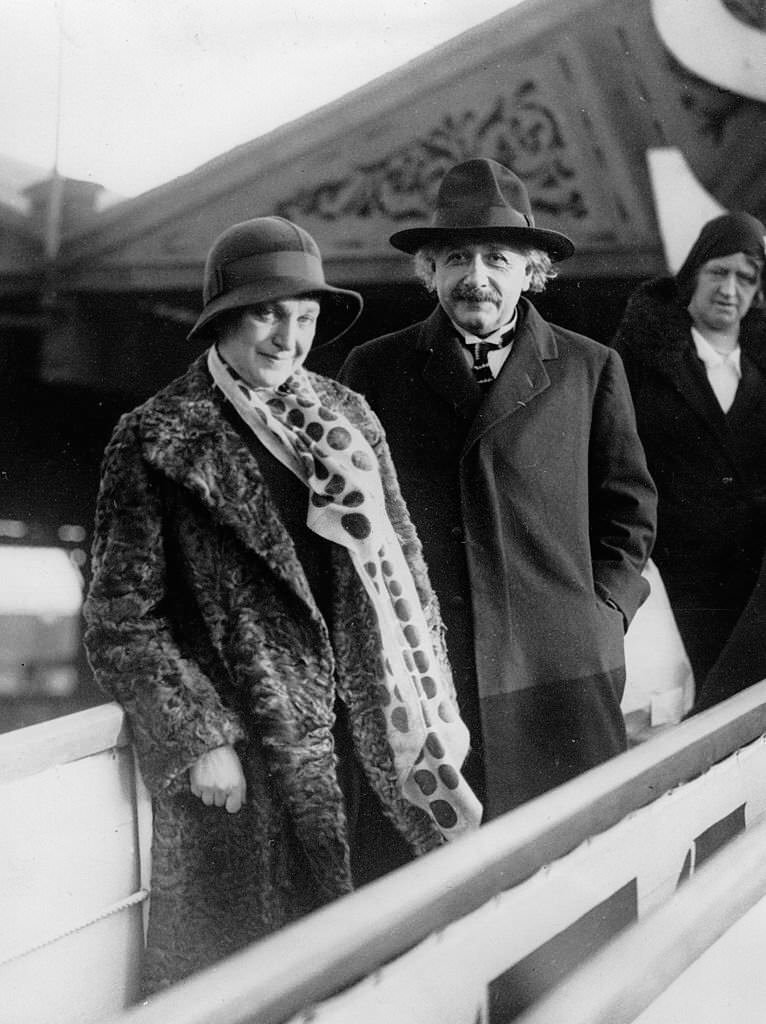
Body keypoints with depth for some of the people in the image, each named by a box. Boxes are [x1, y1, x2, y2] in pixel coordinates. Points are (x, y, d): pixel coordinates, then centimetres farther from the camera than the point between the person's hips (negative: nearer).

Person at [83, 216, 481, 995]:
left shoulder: (346, 420, 10)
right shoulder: (157, 441, -4)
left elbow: (401, 571, 14)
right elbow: (122, 621, -5)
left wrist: (433, 711, 8)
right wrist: (198, 739, -11)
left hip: (369, 745, 4)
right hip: (242, 760, -4)